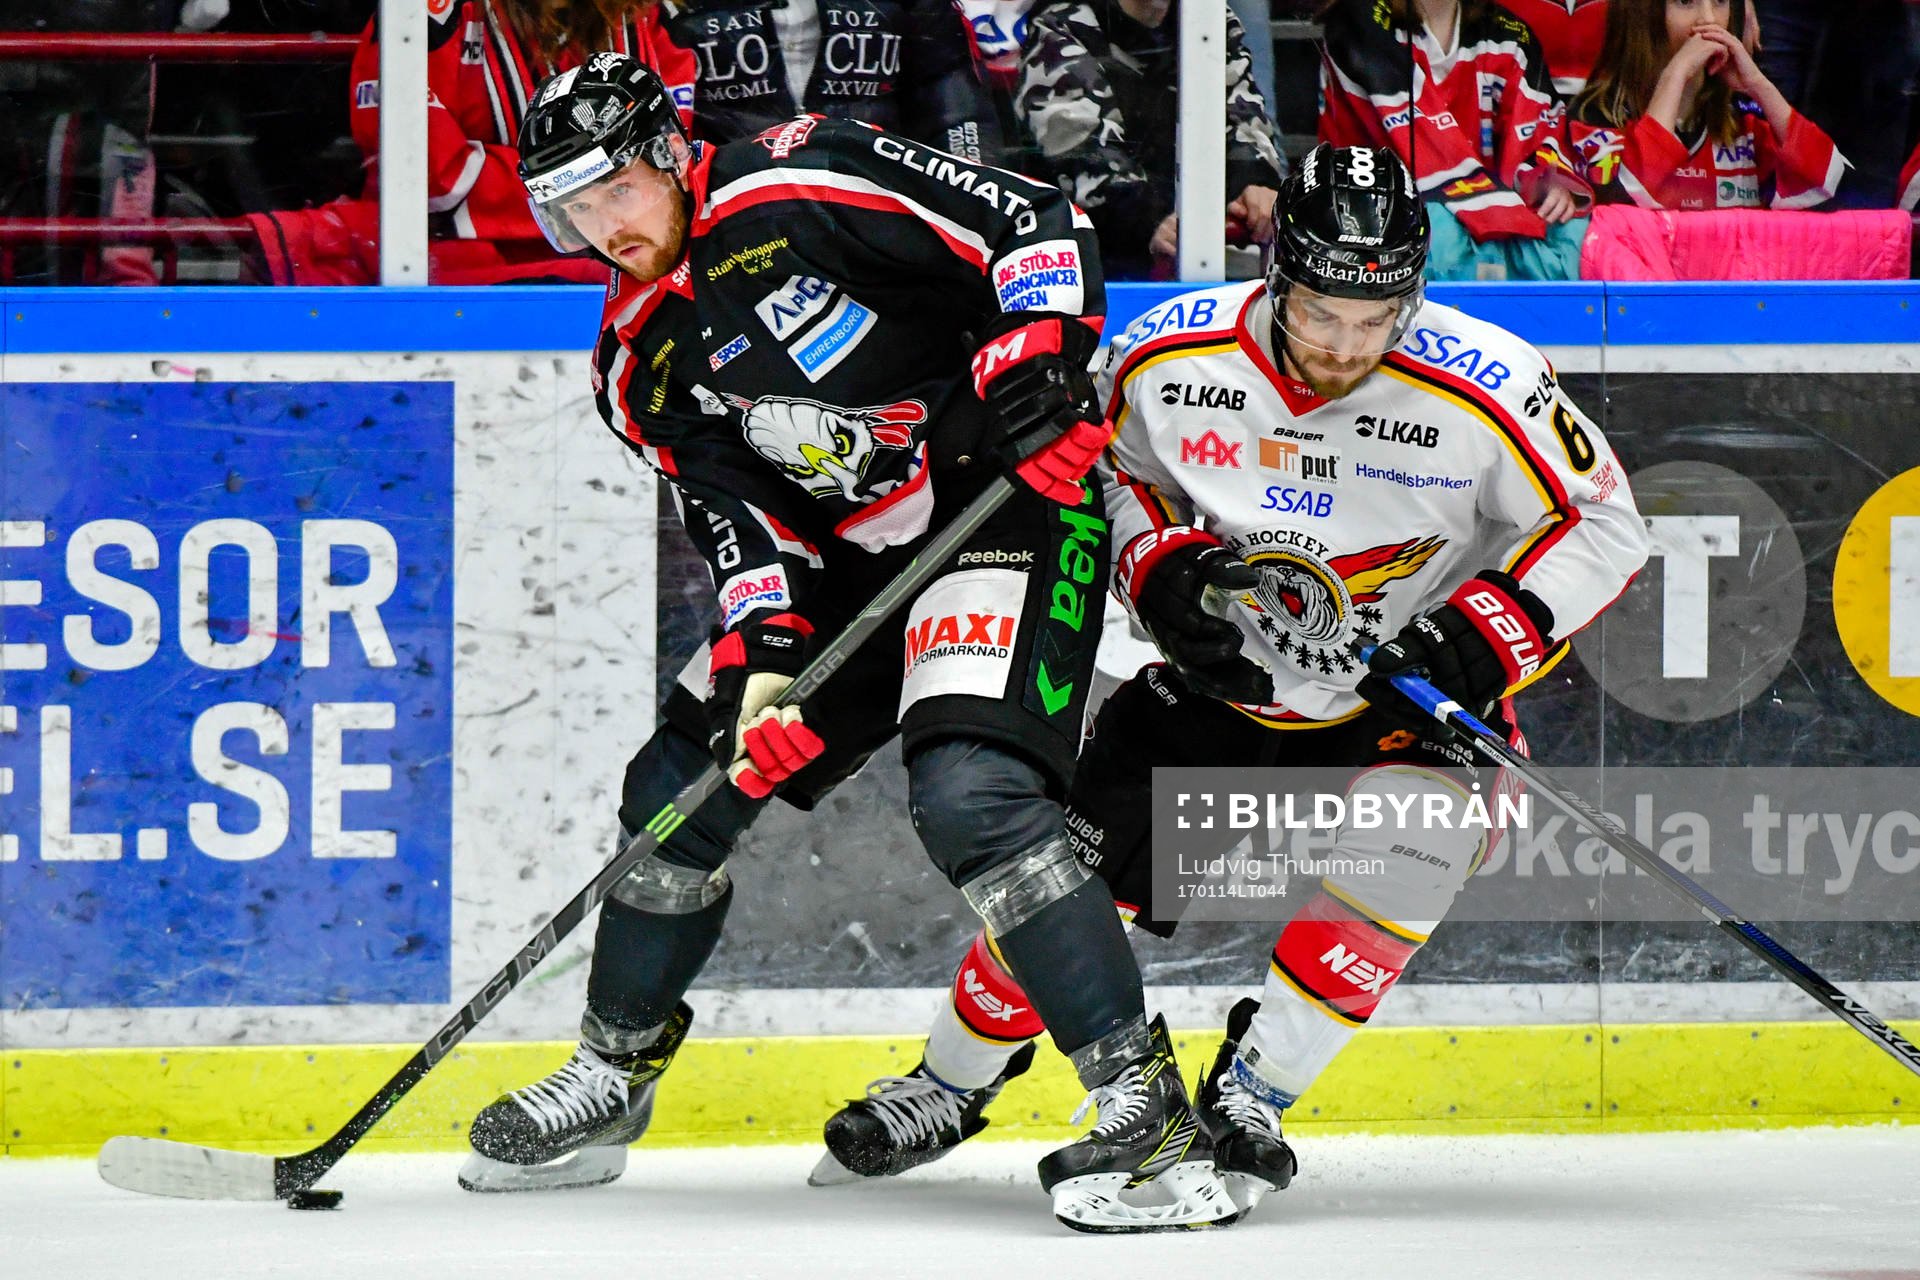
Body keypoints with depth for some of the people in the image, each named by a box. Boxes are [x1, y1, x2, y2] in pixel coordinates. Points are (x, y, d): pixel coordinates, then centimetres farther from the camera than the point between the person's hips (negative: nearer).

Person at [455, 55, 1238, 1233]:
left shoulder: (796, 189, -17)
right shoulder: (644, 360, 6)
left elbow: (1039, 221, -18)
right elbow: (731, 509, -1)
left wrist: (1038, 355, -31)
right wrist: (763, 648, -18)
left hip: (1010, 505, -9)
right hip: (849, 555, 9)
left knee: (972, 795, -27)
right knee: (686, 780, 10)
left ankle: (1147, 1111, -26)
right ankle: (612, 1079, 30)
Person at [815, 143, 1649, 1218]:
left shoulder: (1483, 386, -25)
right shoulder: (1167, 358, -17)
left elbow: (1605, 527, -13)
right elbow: (1107, 467, 4)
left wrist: (1488, 635, -26)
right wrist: (1162, 567, -15)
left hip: (1404, 695, -2)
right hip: (1226, 679, 2)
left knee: (1408, 844, -32)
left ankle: (1249, 1096, -16)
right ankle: (947, 1088, 26)